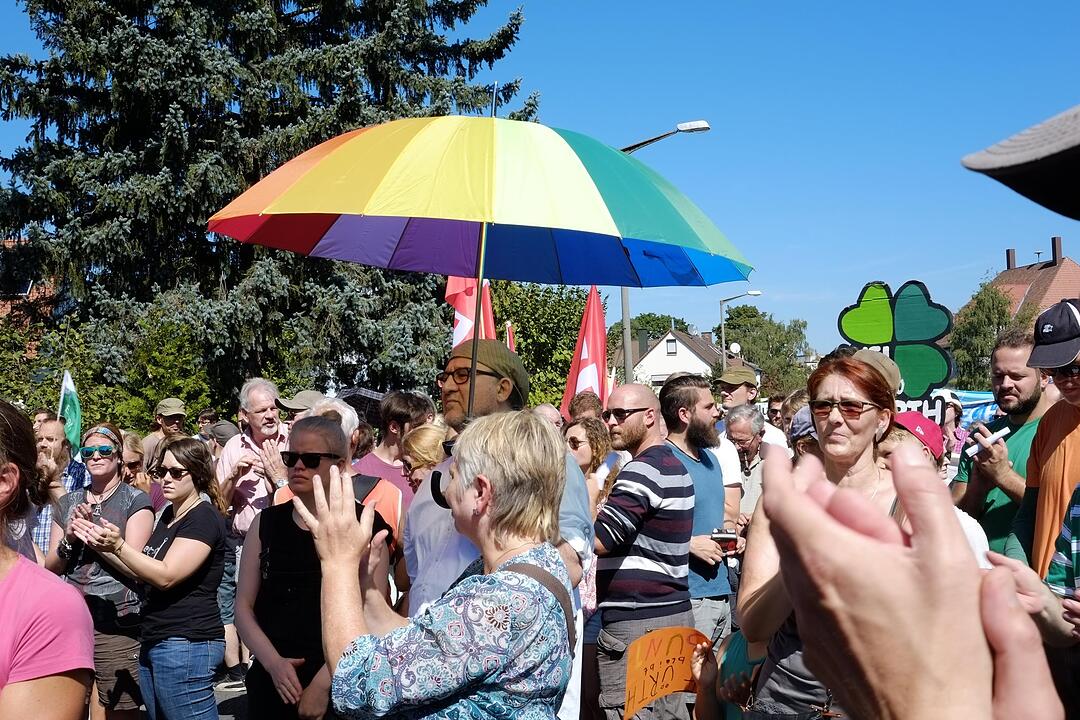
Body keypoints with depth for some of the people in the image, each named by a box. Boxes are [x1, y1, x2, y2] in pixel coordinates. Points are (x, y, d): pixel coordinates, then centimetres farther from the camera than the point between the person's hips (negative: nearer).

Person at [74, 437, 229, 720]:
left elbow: (166, 576, -19)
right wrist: (101, 544, 7)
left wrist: (118, 545, -24)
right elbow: (143, 570, 18)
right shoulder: (169, 514, 18)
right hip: (154, 643, 10)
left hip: (186, 644, -10)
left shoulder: (204, 517, -12)